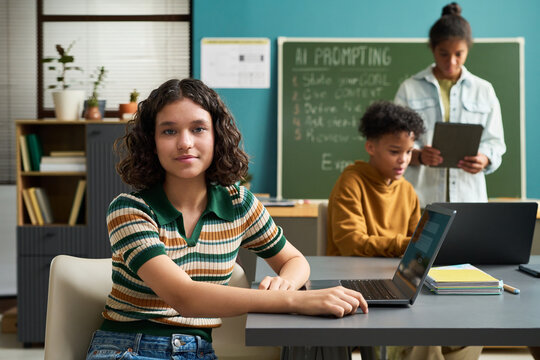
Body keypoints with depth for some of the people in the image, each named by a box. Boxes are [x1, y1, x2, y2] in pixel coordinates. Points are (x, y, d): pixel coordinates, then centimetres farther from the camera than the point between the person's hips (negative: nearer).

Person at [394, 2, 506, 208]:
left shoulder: (484, 91, 11)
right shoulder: (410, 89, 5)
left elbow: (494, 142, 8)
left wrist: (484, 159, -15)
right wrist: (418, 156, -21)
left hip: (468, 194, 2)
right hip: (422, 195, -1)